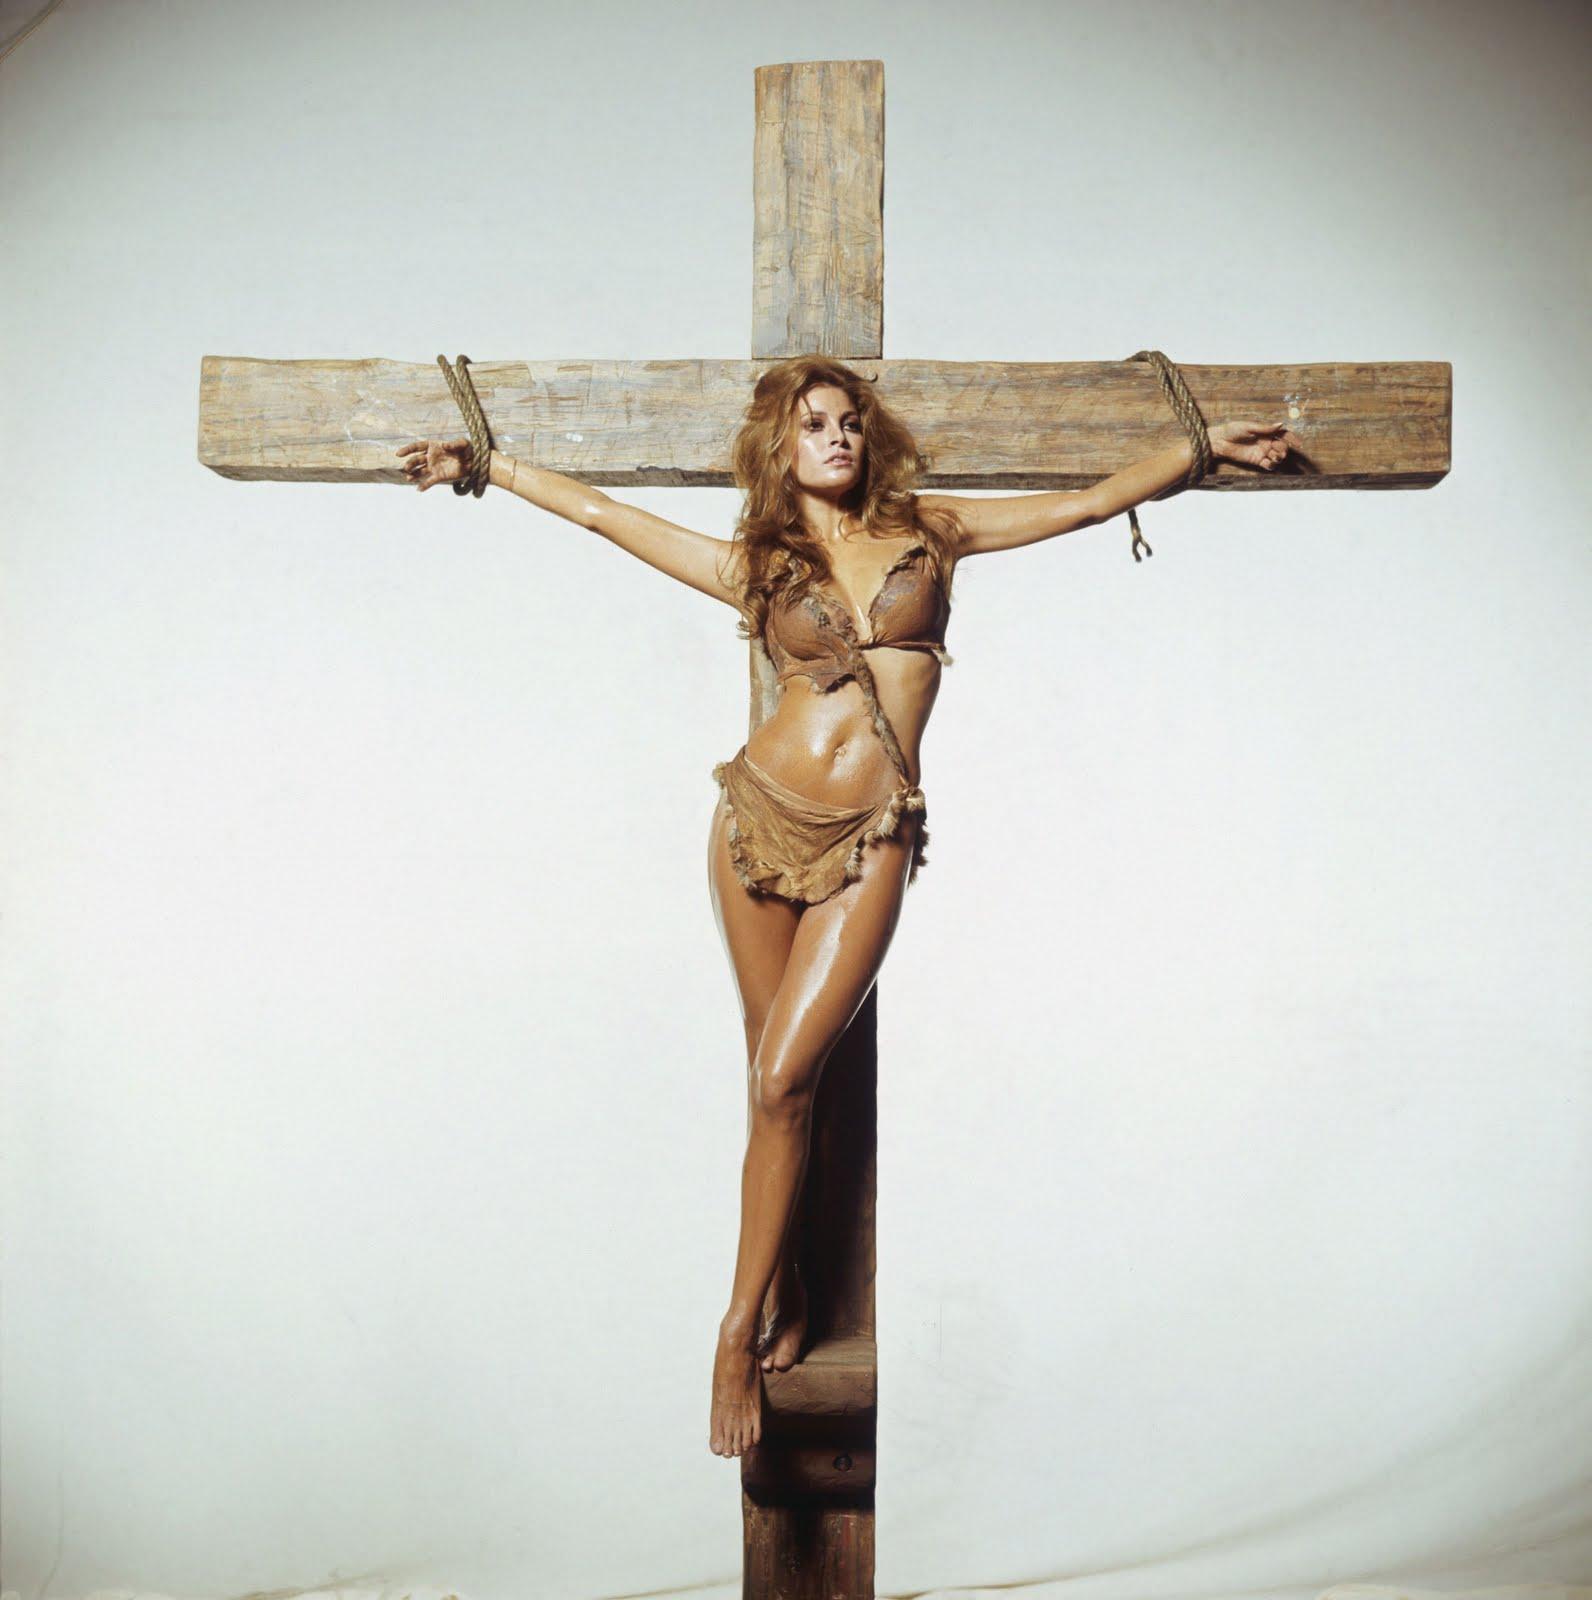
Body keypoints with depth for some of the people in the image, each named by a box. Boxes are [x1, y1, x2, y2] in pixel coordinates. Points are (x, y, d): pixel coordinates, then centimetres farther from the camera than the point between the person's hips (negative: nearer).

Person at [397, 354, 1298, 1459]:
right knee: (777, 1084, 6)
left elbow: (1090, 502, 14)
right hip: (761, 818, 1)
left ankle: (743, 1328, 6)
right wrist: (481, 463, 18)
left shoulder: (929, 529, 10)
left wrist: (1210, 446, 15)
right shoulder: (754, 562, 10)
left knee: (782, 1080, -8)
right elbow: (598, 509, 15)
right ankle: (785, 1294, 24)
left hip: (868, 842, -1)